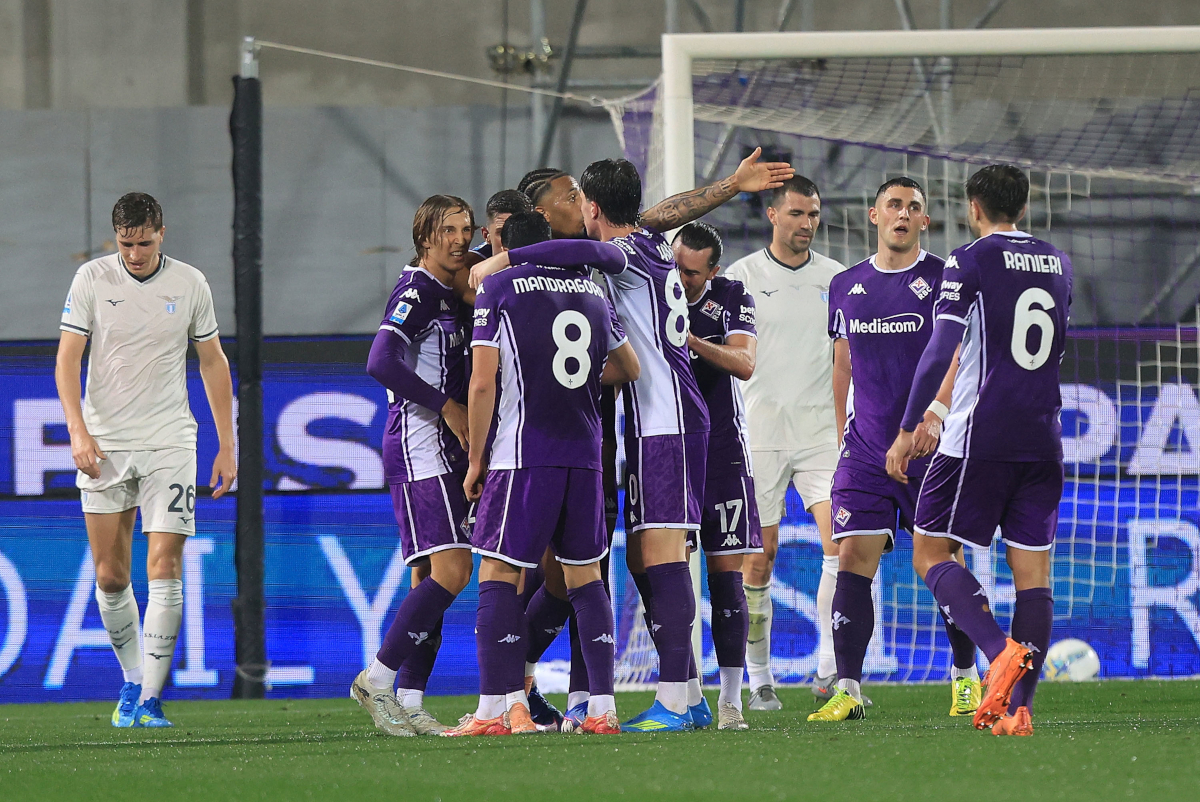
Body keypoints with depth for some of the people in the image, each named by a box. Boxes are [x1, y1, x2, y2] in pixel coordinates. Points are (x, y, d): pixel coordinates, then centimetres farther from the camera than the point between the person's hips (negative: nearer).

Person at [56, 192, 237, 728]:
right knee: (110, 577, 2)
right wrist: (78, 431, -17)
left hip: (169, 443, 0)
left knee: (165, 569, -11)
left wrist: (227, 446, 8)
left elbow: (213, 363, 11)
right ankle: (132, 680, 23)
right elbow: (67, 360, -2)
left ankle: (150, 701, -10)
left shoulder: (190, 284, 2)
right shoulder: (92, 280, -1)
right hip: (104, 443, 0)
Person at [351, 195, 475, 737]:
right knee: (451, 570, -17)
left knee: (431, 579, 7)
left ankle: (409, 705, 6)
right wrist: (446, 406, -18)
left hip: (444, 452, 10)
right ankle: (377, 680, -13)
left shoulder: (451, 295, 19)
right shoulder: (417, 290, -10)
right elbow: (381, 363, -23)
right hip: (420, 449, -10)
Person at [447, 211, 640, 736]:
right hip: (585, 453, 5)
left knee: (499, 574, -3)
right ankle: (603, 707, 4)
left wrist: (476, 459, 1)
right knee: (585, 575, 9)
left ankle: (496, 709, -11)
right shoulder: (591, 290, 14)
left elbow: (483, 382, -6)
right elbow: (629, 368, 26)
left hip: (523, 454, -5)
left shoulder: (497, 288, -1)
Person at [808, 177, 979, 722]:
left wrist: (936, 412, -29)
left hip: (932, 449, -3)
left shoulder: (943, 280, -2)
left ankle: (966, 678, 19)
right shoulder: (845, 287, 12)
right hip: (865, 450, 3)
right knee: (853, 560, -8)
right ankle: (848, 690, -9)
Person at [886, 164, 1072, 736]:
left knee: (931, 553, 1)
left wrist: (908, 430, -10)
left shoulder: (971, 261, -5)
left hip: (981, 435, -5)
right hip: (1043, 440, 5)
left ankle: (1000, 651, -22)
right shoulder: (1058, 264, 14)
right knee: (1032, 568, 4)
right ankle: (1018, 707, -4)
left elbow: (940, 351, -14)